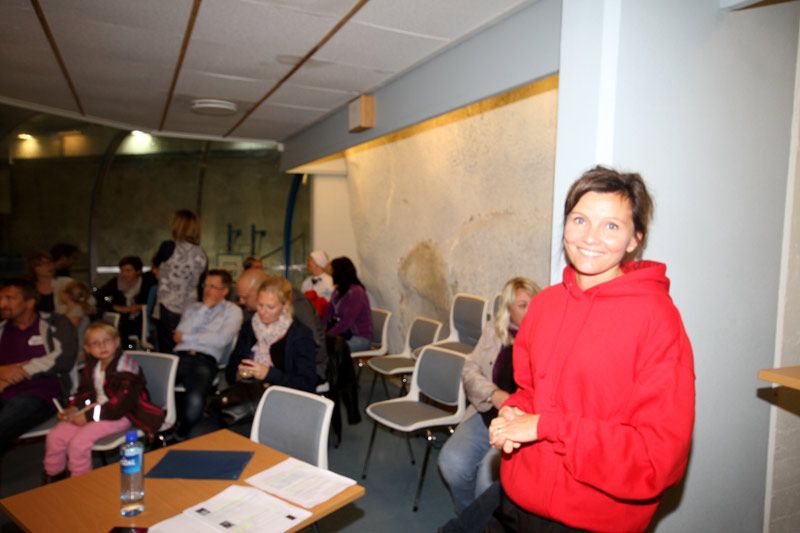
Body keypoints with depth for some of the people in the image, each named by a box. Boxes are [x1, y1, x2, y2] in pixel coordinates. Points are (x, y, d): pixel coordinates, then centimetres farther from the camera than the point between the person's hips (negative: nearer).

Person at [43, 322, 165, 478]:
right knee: (55, 436, -1)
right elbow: (85, 392, 19)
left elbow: (122, 402, -22)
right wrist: (74, 408, -3)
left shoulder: (126, 366, -18)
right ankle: (52, 476, 20)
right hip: (96, 409, 8)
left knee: (78, 442, -23)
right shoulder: (91, 367, 9)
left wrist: (90, 416, -22)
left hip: (120, 415, -8)